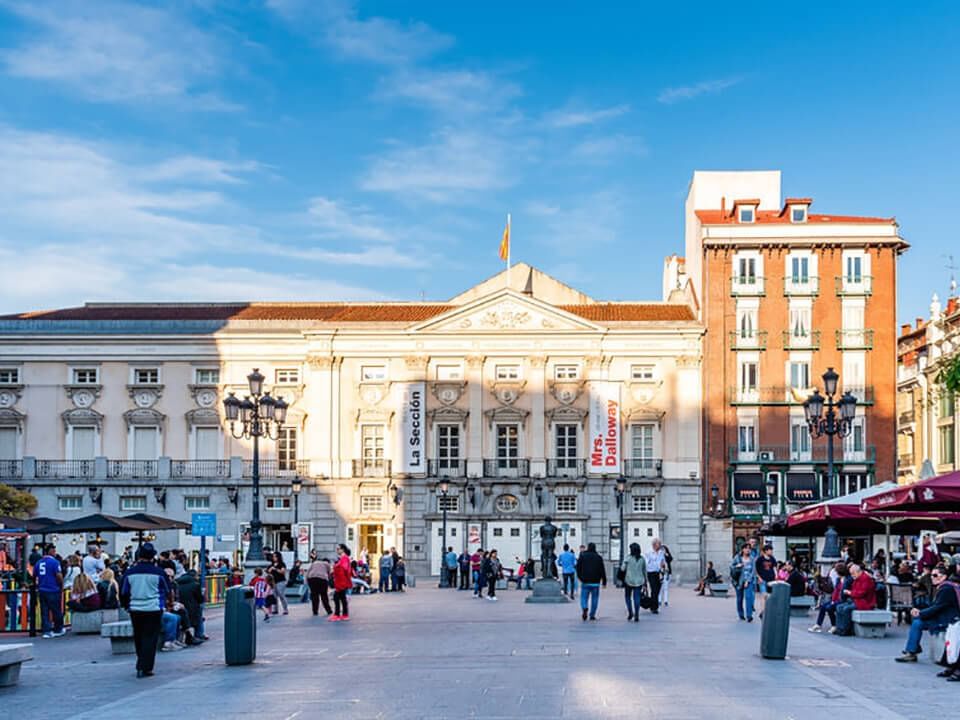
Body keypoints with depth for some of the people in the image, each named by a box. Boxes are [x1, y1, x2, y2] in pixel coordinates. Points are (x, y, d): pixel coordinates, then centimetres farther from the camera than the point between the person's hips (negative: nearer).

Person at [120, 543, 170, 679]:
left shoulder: (130, 572, -2)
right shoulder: (158, 572, -9)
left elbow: (123, 592, 6)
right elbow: (167, 590, 4)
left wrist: (126, 606, 22)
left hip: (135, 610, 3)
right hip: (153, 610, -3)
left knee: (138, 638, 17)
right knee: (150, 638, 1)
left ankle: (141, 665, 28)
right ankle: (145, 668, -6)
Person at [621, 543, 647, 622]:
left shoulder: (628, 558, -8)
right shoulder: (642, 559, 3)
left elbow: (623, 569, -6)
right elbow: (644, 571, 8)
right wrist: (645, 581, 16)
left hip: (629, 580, -3)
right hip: (639, 581, 3)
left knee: (627, 597, 14)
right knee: (637, 598, 5)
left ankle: (630, 612, 2)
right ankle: (636, 616, 0)